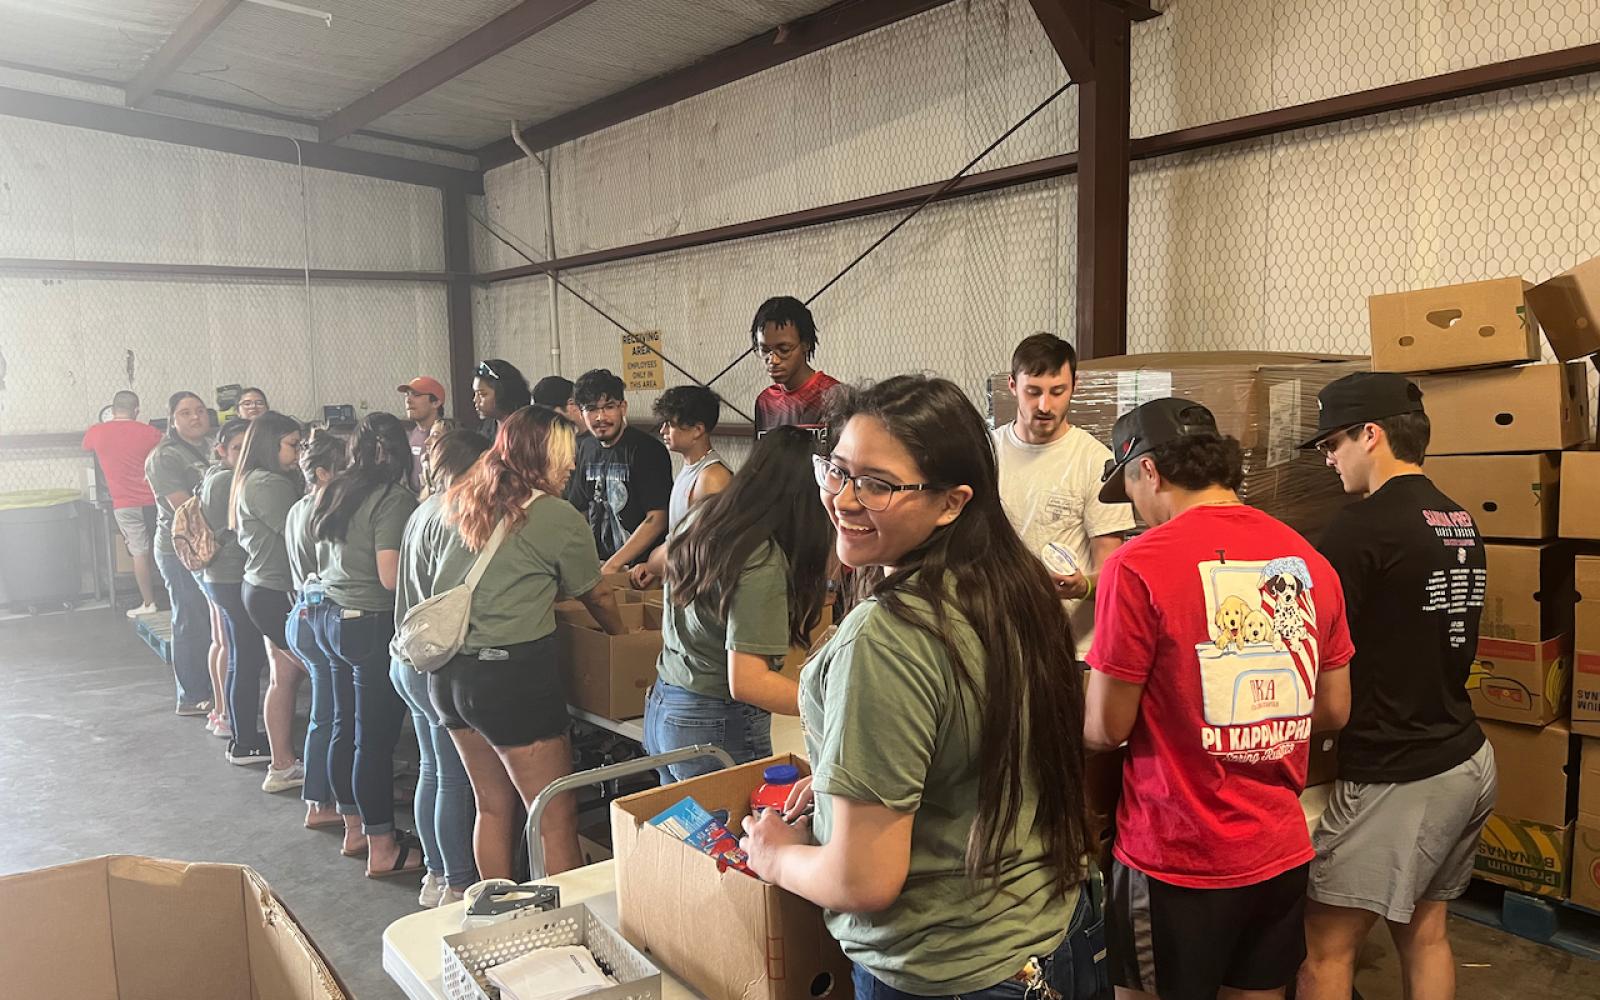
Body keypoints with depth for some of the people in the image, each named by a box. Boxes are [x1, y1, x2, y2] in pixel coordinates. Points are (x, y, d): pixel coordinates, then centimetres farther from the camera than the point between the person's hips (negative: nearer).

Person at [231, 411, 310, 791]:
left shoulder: (251, 481, 16)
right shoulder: (269, 484, -17)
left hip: (262, 589, 11)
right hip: (277, 595, -11)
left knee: (284, 678, 14)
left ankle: (283, 765, 21)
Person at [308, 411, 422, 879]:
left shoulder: (332, 492, 10)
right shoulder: (393, 499, -16)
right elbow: (391, 577, -22)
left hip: (329, 616, 9)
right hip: (372, 625, -9)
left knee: (346, 727, 18)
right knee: (376, 738, -1)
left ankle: (356, 827, 33)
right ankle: (382, 848, 8)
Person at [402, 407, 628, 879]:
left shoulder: (447, 508, 10)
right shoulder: (559, 518, -8)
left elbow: (418, 589, 16)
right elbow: (596, 596, 5)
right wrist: (623, 635, 23)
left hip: (447, 675, 8)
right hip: (514, 676, -7)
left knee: (494, 807, 21)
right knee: (557, 822, 2)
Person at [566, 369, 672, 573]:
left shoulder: (647, 450, -8)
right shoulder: (586, 449, 12)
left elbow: (656, 519, -14)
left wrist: (612, 565, -16)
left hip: (639, 567, -5)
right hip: (596, 563, 5)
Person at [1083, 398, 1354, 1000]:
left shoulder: (1137, 567, -18)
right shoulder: (1308, 560, 1)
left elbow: (1107, 729, -13)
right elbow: (1333, 711, 9)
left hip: (1177, 859, -5)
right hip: (1282, 852, 6)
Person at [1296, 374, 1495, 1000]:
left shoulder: (1363, 528, -18)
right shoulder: (1461, 522, 9)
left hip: (1395, 777, -9)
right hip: (1466, 758, 9)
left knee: (1324, 949, 1)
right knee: (1425, 934, 19)